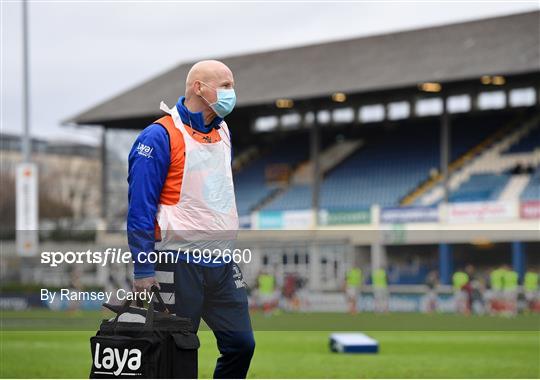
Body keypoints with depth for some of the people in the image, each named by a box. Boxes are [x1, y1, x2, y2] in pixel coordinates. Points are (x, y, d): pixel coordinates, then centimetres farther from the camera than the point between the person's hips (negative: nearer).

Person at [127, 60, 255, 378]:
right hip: (179, 265, -7)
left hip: (222, 265, 7)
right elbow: (140, 206, -12)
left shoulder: (223, 133, 13)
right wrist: (143, 270, -14)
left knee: (241, 343, 4)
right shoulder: (161, 136, -11)